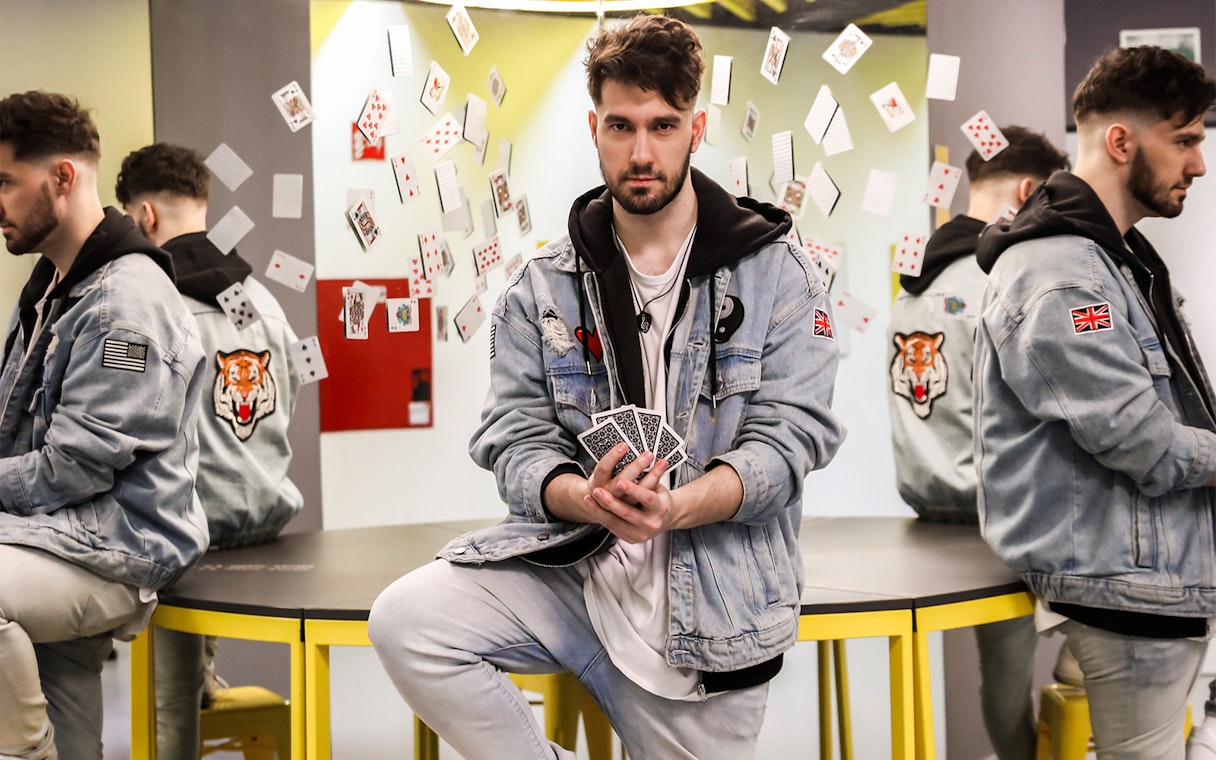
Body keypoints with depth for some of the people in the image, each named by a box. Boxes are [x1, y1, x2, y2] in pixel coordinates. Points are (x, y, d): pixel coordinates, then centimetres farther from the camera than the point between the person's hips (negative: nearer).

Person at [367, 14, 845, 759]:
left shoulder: (777, 273, -1)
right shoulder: (543, 287, 5)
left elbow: (790, 435, -9)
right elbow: (514, 440, 0)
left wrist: (673, 509, -28)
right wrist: (589, 501, -24)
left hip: (708, 608, -1)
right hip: (569, 566, 1)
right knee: (404, 620, -22)